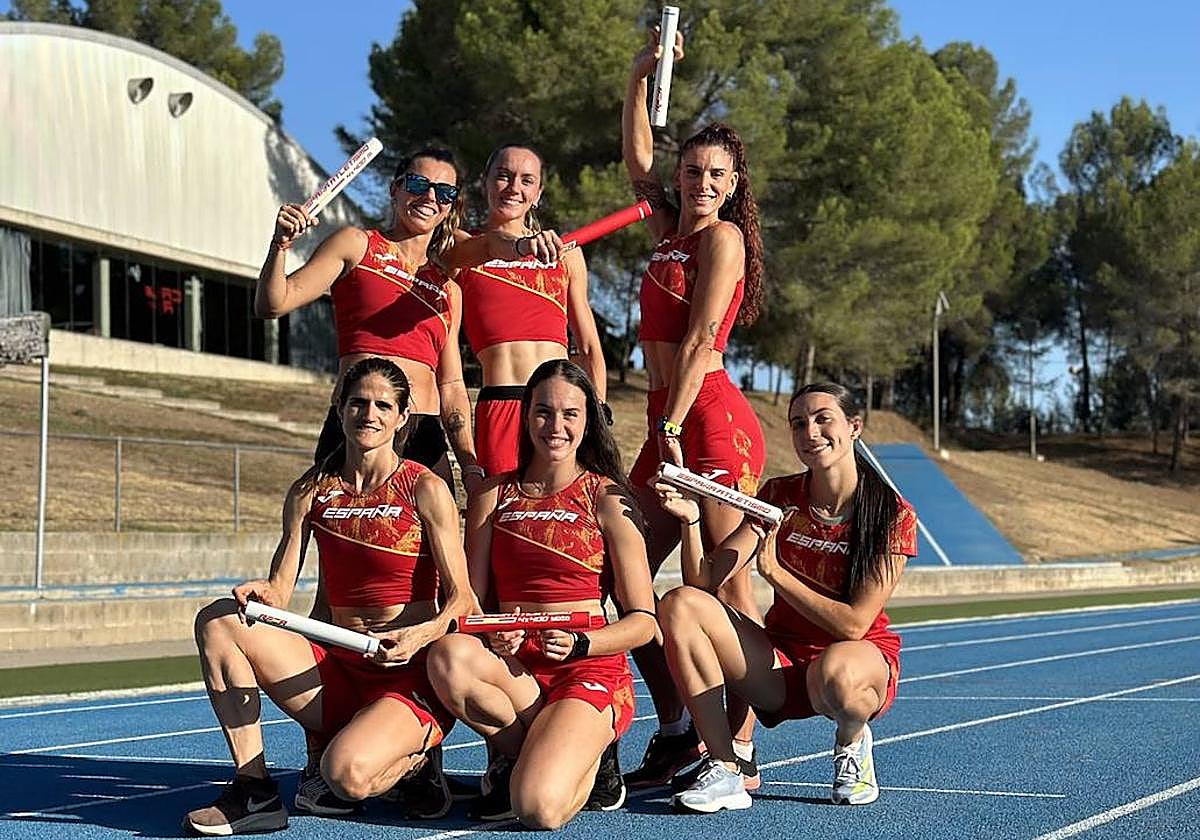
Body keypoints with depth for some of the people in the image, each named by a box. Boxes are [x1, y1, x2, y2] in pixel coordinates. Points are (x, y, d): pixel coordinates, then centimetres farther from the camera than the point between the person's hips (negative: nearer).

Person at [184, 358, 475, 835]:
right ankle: (254, 793, -14)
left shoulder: (425, 491, -5)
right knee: (218, 621, -15)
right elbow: (279, 589, 3)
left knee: (346, 774, -34)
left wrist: (421, 634, -27)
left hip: (412, 677, -5)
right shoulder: (311, 491, 6)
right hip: (339, 670, 5)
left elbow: (462, 597, -7)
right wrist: (265, 594, -21)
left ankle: (416, 758, 4)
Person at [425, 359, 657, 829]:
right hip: (513, 666, 4)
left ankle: (587, 759, 7)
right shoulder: (494, 496, 9)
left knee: (539, 808, -29)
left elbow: (643, 621, -2)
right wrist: (491, 634, -17)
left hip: (590, 671, -4)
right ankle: (518, 754, -5)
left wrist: (578, 644, -20)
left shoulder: (607, 500, -1)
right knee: (448, 655, -32)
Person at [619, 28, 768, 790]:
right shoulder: (671, 230, 18)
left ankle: (741, 751, -6)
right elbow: (637, 155, 30)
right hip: (666, 420, 9)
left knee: (728, 582, -8)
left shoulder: (722, 237, -4)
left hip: (711, 419, -9)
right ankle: (677, 733, 13)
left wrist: (673, 424, -17)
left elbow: (700, 337, -12)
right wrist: (640, 75, 23)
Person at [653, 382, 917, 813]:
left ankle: (852, 740, -3)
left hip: (862, 659, -4)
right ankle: (723, 771, -20)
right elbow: (705, 581, -7)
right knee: (680, 605, -19)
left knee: (835, 669, -42)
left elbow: (855, 624, -17)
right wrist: (690, 520, -24)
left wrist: (773, 571, -18)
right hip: (780, 664, 4)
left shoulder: (893, 515, -12)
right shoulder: (779, 496, 0)